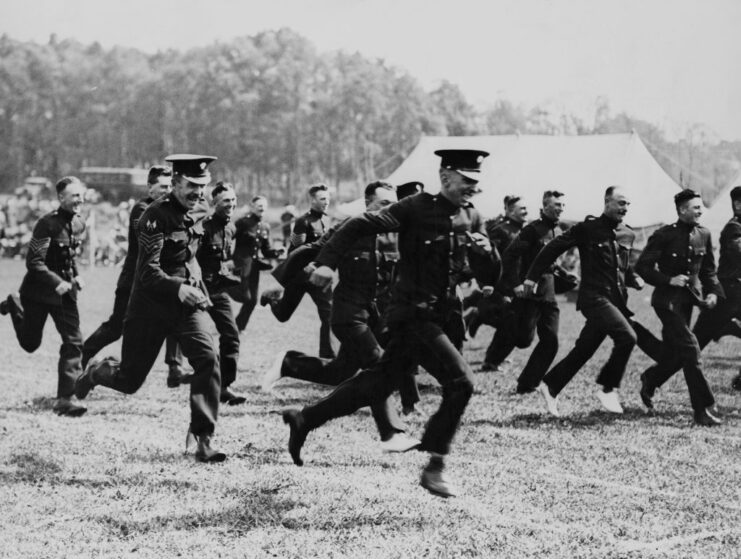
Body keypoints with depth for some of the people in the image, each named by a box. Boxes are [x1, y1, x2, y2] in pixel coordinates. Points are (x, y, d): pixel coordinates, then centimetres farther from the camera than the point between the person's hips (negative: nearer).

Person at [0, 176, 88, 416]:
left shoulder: (79, 224, 2)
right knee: (30, 343, 11)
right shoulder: (48, 224, -20)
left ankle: (65, 399, -3)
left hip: (65, 291, 5)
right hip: (38, 291, -5)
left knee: (73, 342, -7)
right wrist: (57, 283, -27)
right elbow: (34, 262, -20)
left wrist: (75, 277, 4)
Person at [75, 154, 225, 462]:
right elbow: (148, 271, -26)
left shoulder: (194, 213, 6)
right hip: (151, 305, -5)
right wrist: (178, 288, -41)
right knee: (129, 380, 7)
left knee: (208, 359, -18)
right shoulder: (156, 215, -18)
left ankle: (203, 440, -13)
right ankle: (97, 371, 43)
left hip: (187, 301, 5)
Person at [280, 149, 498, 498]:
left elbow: (487, 273, 13)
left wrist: (485, 251, -9)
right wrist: (327, 261, -24)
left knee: (378, 384, 13)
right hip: (412, 313, -7)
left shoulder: (471, 219, 10)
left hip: (443, 317, 7)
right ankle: (434, 468, -7)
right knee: (460, 381, -17)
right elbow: (361, 225, -15)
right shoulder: (418, 208, -11)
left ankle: (304, 420, 27)